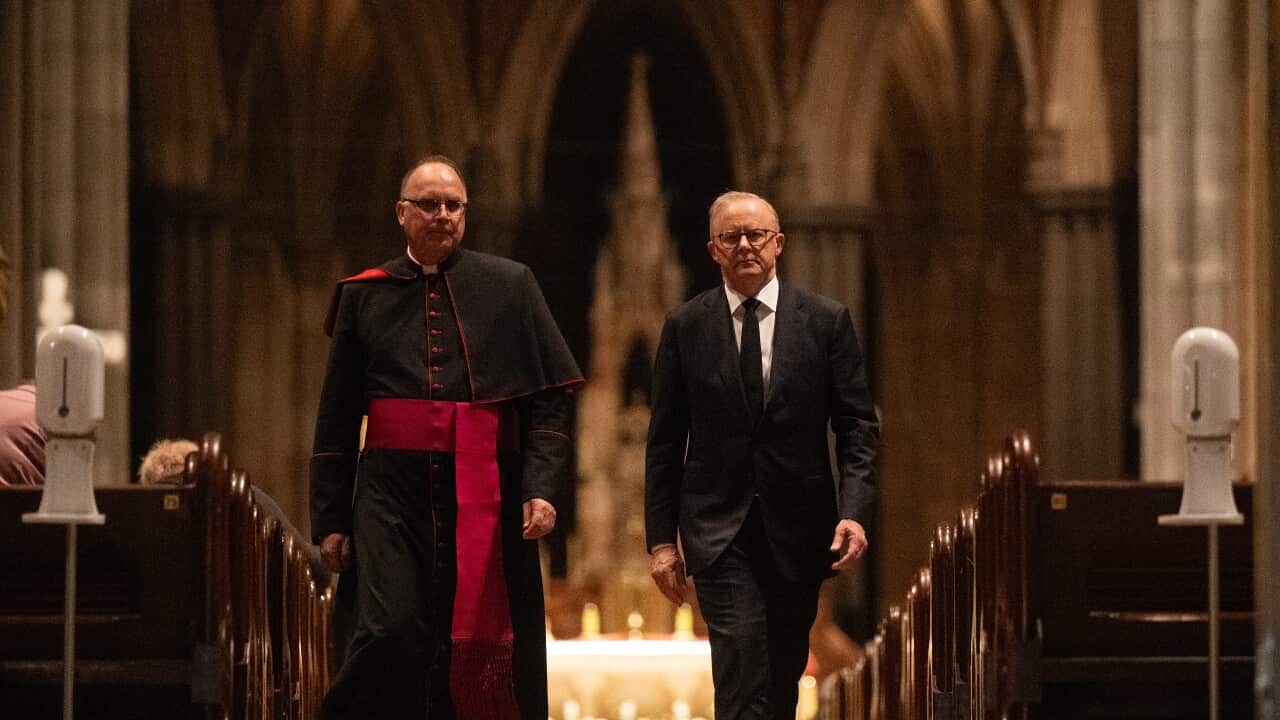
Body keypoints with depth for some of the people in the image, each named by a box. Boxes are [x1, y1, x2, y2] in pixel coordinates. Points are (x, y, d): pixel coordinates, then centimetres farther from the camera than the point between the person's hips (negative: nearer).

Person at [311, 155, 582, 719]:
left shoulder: (509, 286, 8)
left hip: (486, 498, 0)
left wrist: (541, 489, -10)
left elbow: (551, 399, 3)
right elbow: (336, 418, 11)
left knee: (481, 648, 1)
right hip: (393, 495, 0)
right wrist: (330, 521, 6)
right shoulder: (364, 296, 11)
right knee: (391, 634, -17)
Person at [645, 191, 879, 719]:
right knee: (741, 659, -17)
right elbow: (665, 442, 5)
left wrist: (854, 512, -11)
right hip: (719, 531, -2)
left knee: (783, 676, 10)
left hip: (799, 530, 2)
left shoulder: (826, 321, 3)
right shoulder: (685, 328, 3)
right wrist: (661, 538, 0)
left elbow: (858, 426, 3)